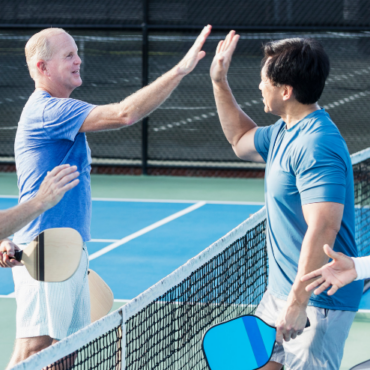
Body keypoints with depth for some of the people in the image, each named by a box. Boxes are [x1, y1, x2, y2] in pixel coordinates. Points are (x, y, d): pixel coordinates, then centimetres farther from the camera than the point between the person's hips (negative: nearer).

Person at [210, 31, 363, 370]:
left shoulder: (316, 146, -24)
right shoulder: (285, 133, 9)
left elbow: (322, 231, -31)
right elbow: (242, 141, 32)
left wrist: (297, 303, -31)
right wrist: (220, 82, 23)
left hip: (316, 301, -10)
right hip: (282, 291, 10)